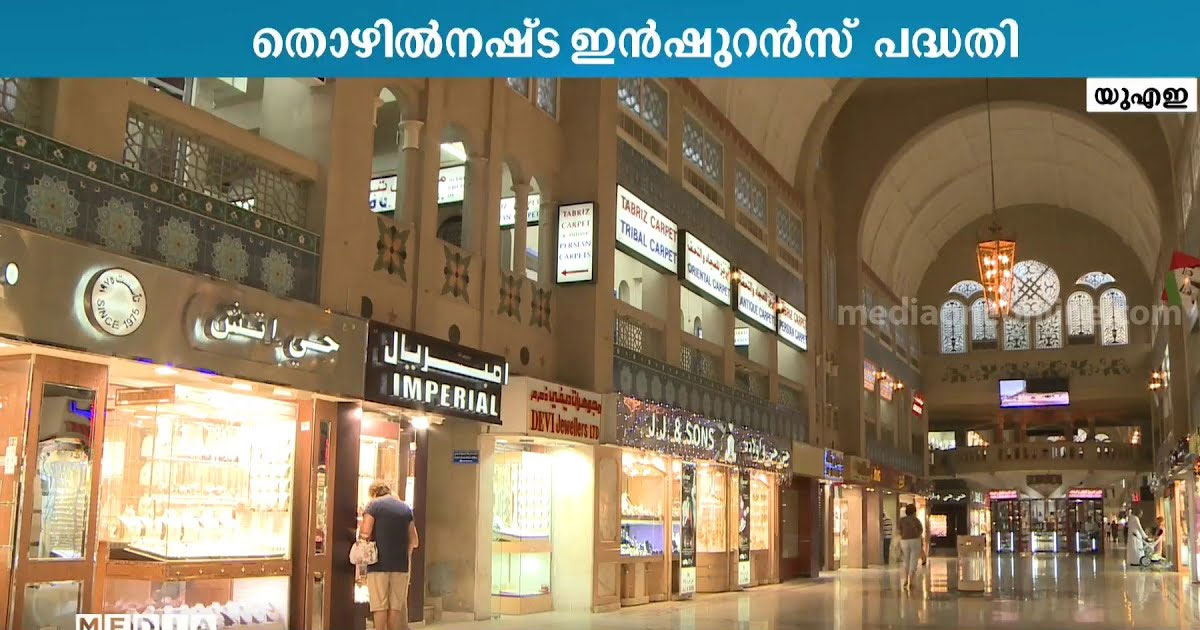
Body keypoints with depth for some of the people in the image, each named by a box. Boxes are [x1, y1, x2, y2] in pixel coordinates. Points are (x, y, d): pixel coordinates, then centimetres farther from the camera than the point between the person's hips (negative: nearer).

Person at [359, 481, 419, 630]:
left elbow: (365, 533, -13)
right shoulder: (406, 508, 13)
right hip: (401, 564, 4)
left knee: (379, 606, 0)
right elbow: (414, 541, 13)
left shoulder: (373, 505, -1)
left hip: (379, 563, -4)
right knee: (396, 606, 8)